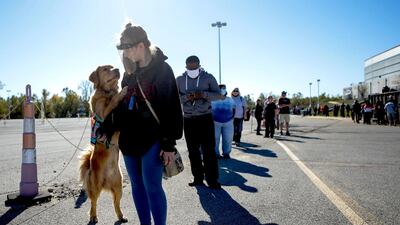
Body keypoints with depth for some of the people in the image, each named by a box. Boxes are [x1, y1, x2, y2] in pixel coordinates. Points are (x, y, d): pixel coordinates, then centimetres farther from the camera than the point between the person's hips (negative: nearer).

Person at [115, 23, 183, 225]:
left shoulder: (162, 70, -6)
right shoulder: (129, 73, 12)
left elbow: (172, 109, -11)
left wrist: (169, 143, -14)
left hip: (152, 139, -6)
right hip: (129, 139, 7)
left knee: (152, 188, -5)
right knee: (137, 186, 12)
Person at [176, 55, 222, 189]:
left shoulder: (208, 77, -1)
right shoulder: (179, 80, 4)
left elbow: (218, 94, -2)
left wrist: (204, 94, -20)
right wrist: (186, 98, -19)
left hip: (205, 118, -2)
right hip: (188, 119, 3)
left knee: (209, 150, -4)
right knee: (193, 150, 6)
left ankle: (212, 180, 3)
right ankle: (198, 178, 17)